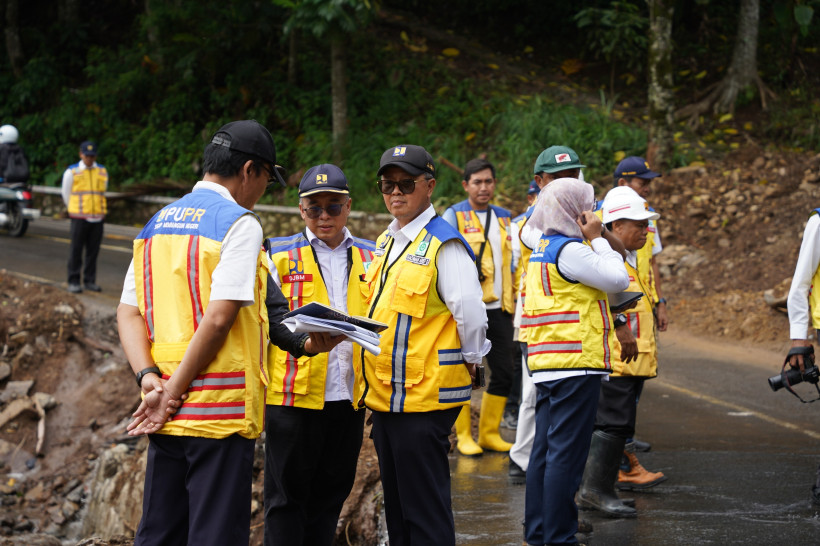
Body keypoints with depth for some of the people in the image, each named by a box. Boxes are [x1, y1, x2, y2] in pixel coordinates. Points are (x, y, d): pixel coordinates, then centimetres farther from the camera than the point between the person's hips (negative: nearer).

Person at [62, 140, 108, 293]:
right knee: (76, 250, -3)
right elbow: (66, 194, 10)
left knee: (93, 250, 4)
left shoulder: (102, 172, 10)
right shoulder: (71, 172, 0)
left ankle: (90, 280, 12)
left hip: (97, 217, 3)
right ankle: (73, 282, 2)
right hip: (79, 218, -3)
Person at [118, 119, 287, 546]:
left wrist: (148, 377, -3)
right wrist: (173, 392, -12)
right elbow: (218, 319, -17)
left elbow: (128, 314, 8)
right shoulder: (239, 223, -9)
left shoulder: (157, 223, 14)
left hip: (163, 414, 7)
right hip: (219, 412, -7)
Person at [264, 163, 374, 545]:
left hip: (350, 397, 3)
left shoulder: (370, 259, 11)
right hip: (294, 396, -3)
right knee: (286, 498, 2)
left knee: (329, 498, 11)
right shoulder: (280, 256, 2)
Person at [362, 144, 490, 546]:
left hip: (425, 395, -9)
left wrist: (469, 360, -4)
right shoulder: (386, 242, 13)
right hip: (385, 394, 9)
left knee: (425, 511, -3)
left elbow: (471, 314, -17)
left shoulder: (444, 245, -14)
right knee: (396, 505, 16)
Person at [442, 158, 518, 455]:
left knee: (504, 373, 5)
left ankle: (489, 433, 17)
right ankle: (464, 436, 9)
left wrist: (513, 299, 15)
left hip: (498, 308, 5)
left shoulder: (504, 217, 15)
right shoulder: (454, 216, -2)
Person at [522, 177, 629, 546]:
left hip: (547, 364, 10)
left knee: (545, 450, 13)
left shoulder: (542, 249, 16)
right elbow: (618, 279, -14)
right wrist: (597, 239, -6)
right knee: (566, 454, -6)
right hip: (575, 365, -10)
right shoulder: (569, 250, -14)